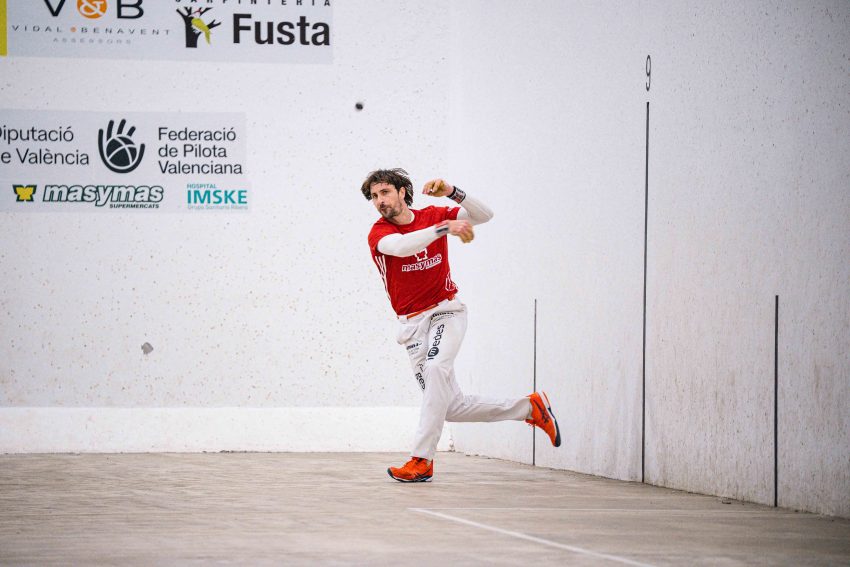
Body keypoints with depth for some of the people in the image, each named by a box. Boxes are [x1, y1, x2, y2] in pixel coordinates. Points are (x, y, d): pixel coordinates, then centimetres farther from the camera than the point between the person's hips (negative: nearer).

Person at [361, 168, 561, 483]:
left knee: (436, 368, -32)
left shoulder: (433, 215, 2)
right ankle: (529, 408, 16)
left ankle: (421, 460, -34)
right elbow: (400, 247, -28)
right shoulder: (379, 232, -5)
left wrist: (452, 193, -19)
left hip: (446, 312, -1)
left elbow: (484, 215, -3)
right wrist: (445, 227, -38)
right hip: (413, 324, 1)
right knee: (453, 407, -3)